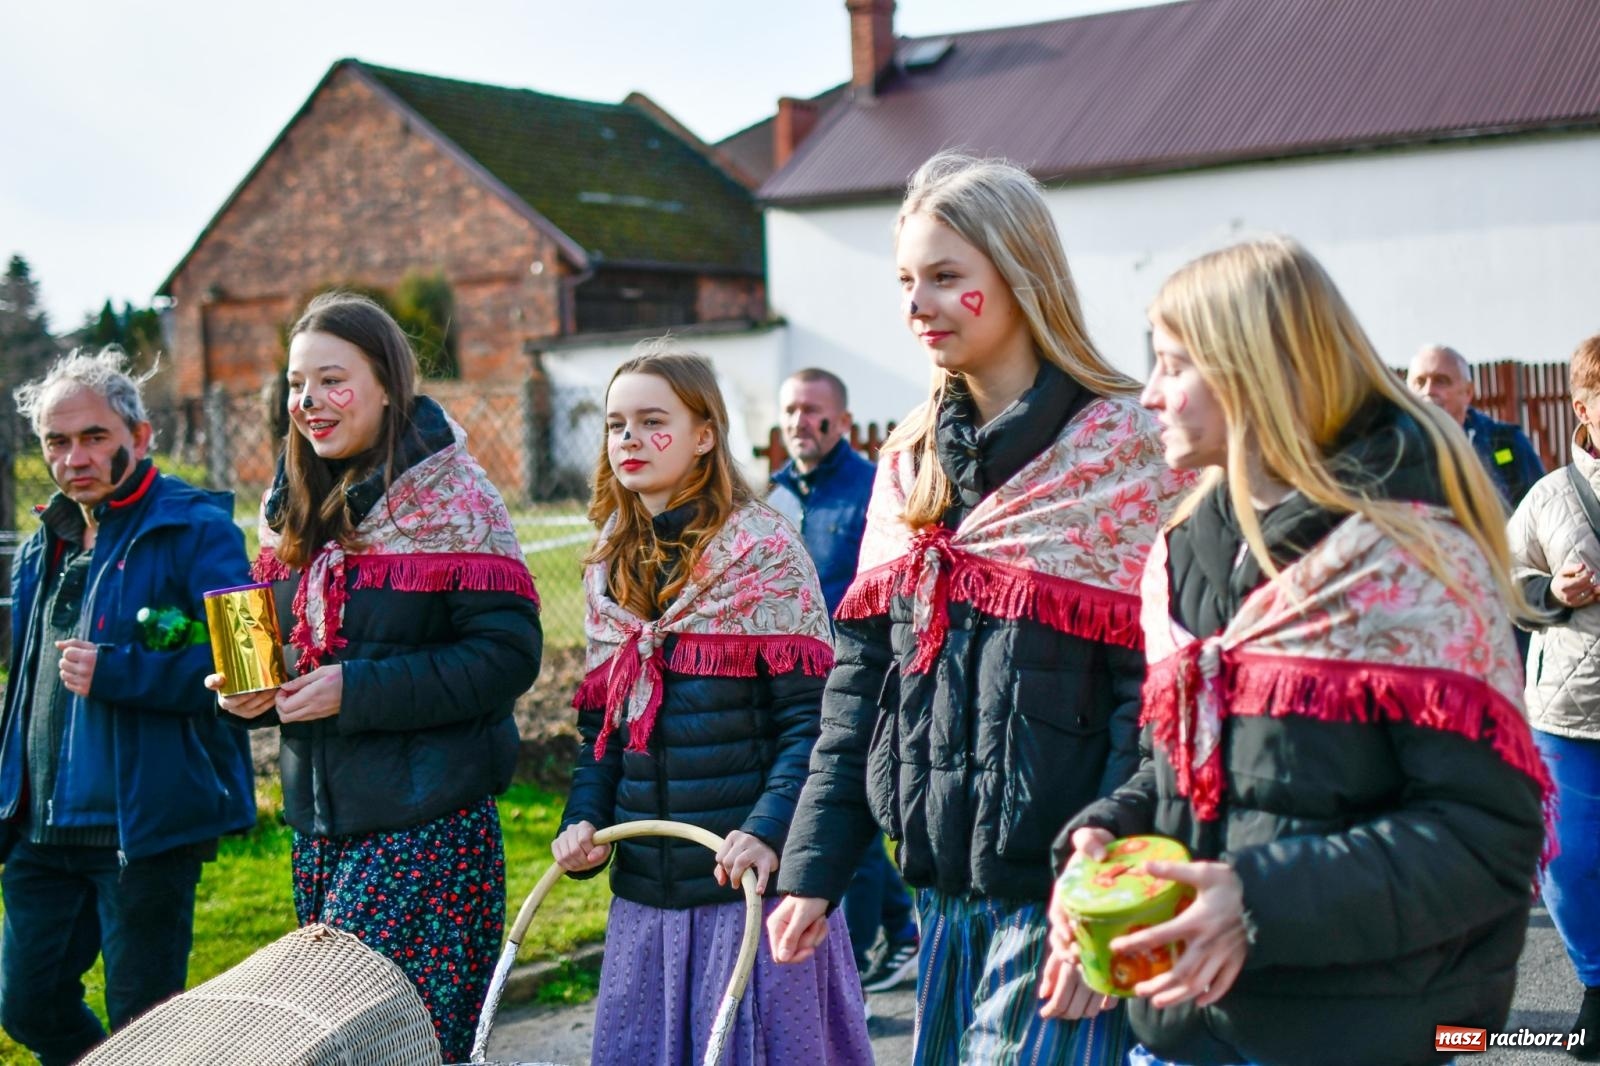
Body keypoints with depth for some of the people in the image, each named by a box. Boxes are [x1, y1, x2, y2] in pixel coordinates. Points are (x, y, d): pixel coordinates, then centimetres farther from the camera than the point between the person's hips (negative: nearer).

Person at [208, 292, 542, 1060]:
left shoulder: (452, 498, -10)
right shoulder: (290, 509, 11)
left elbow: (507, 654, -16)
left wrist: (355, 688, -21)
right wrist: (246, 690, -3)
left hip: (428, 827, -7)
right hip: (320, 822, 7)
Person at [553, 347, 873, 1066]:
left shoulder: (763, 549, -7)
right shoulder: (609, 567, 12)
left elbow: (809, 717, -12)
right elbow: (599, 721, 15)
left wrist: (769, 828, -23)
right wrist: (583, 819, 0)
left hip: (749, 879, -5)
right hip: (643, 889, 6)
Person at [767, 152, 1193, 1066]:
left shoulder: (1124, 446, -9)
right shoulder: (909, 462, 10)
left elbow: (1152, 689, -15)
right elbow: (861, 674, 11)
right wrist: (814, 864, 7)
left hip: (1053, 888, -6)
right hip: (940, 881, 6)